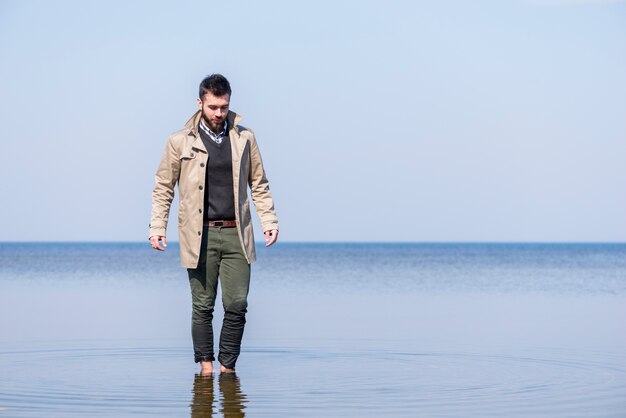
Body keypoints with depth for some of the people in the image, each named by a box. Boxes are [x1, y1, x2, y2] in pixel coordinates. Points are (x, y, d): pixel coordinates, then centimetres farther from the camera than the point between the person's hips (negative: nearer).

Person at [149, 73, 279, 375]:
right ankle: (206, 366, 12)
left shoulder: (244, 138, 8)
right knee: (203, 306, 2)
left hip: (236, 235, 1)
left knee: (237, 305, -3)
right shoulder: (180, 141, 3)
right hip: (200, 235, -1)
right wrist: (157, 228, 1)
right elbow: (163, 188, 8)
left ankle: (227, 366, 9)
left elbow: (259, 184, 14)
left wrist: (269, 221, 5)